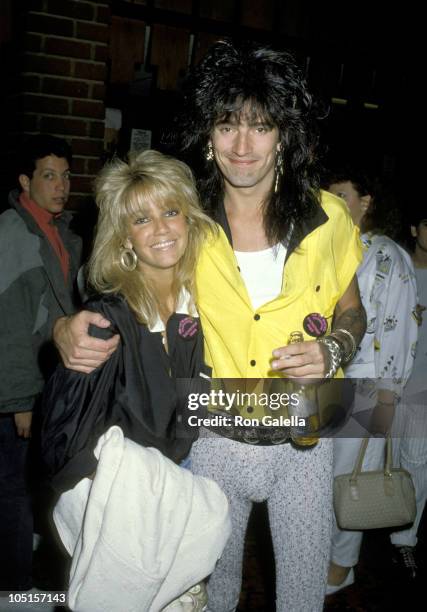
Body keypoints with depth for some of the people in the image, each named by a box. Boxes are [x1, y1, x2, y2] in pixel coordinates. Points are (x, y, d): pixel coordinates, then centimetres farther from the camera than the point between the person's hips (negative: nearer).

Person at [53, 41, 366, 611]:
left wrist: (332, 350, -17)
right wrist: (67, 327, -23)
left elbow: (352, 312, 5)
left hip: (303, 439, 1)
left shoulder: (326, 216, -9)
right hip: (215, 440, 0)